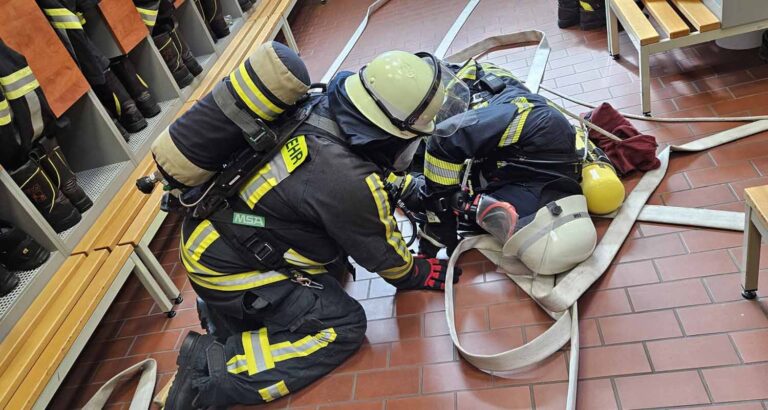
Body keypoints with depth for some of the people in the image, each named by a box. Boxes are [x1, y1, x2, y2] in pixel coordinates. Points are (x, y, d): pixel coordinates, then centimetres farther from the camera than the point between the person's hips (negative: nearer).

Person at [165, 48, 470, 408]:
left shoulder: (323, 106, -8)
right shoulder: (347, 181, -30)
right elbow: (382, 253, -11)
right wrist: (424, 274, 8)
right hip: (228, 268, -8)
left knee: (335, 266, 17)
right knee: (344, 327, -4)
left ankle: (221, 308, 19)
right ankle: (214, 370, -8)